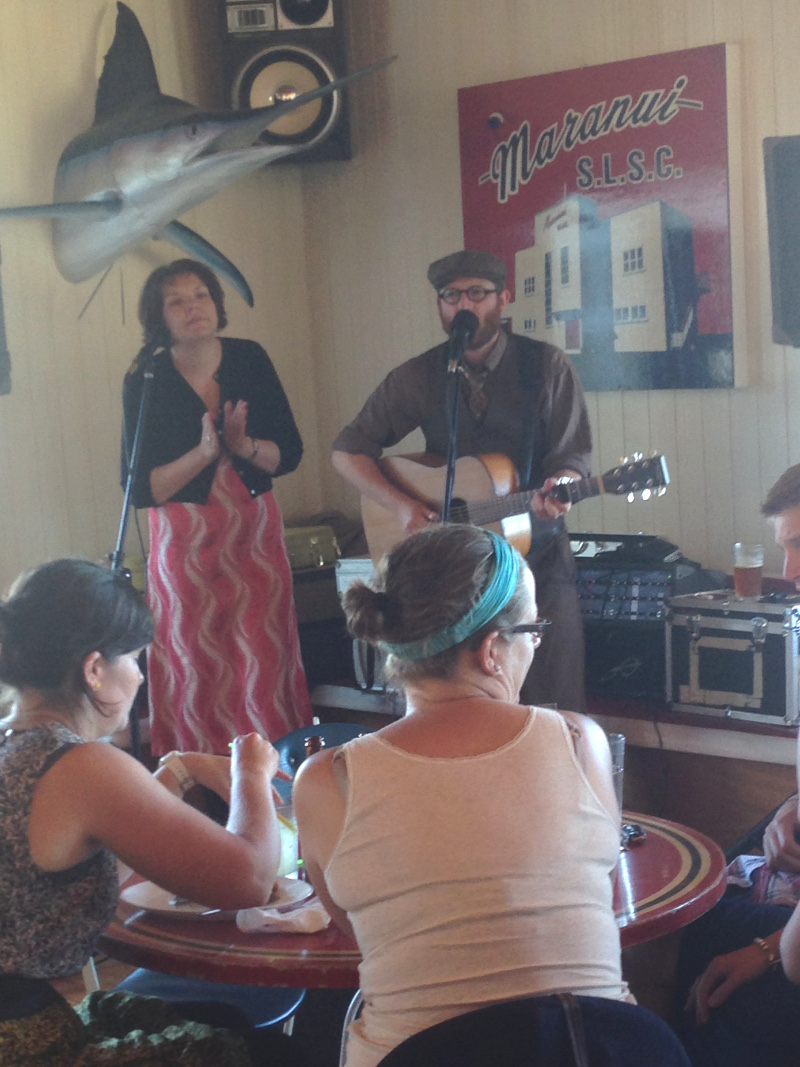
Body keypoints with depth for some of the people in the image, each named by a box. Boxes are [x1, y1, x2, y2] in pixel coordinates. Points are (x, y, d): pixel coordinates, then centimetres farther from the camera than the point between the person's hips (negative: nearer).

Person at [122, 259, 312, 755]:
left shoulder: (250, 360, 0)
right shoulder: (145, 383, -8)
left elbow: (290, 453, 2)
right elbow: (139, 488, -10)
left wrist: (244, 446, -17)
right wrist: (203, 453, -22)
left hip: (256, 532, 2)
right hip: (187, 541, -2)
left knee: (266, 663, 1)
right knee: (197, 671, 1)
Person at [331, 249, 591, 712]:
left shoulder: (547, 366, -2)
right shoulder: (418, 377, 1)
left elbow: (573, 454, -2)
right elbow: (349, 451, 3)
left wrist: (557, 487, -26)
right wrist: (401, 504, -12)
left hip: (535, 545, -1)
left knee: (555, 701, -1)